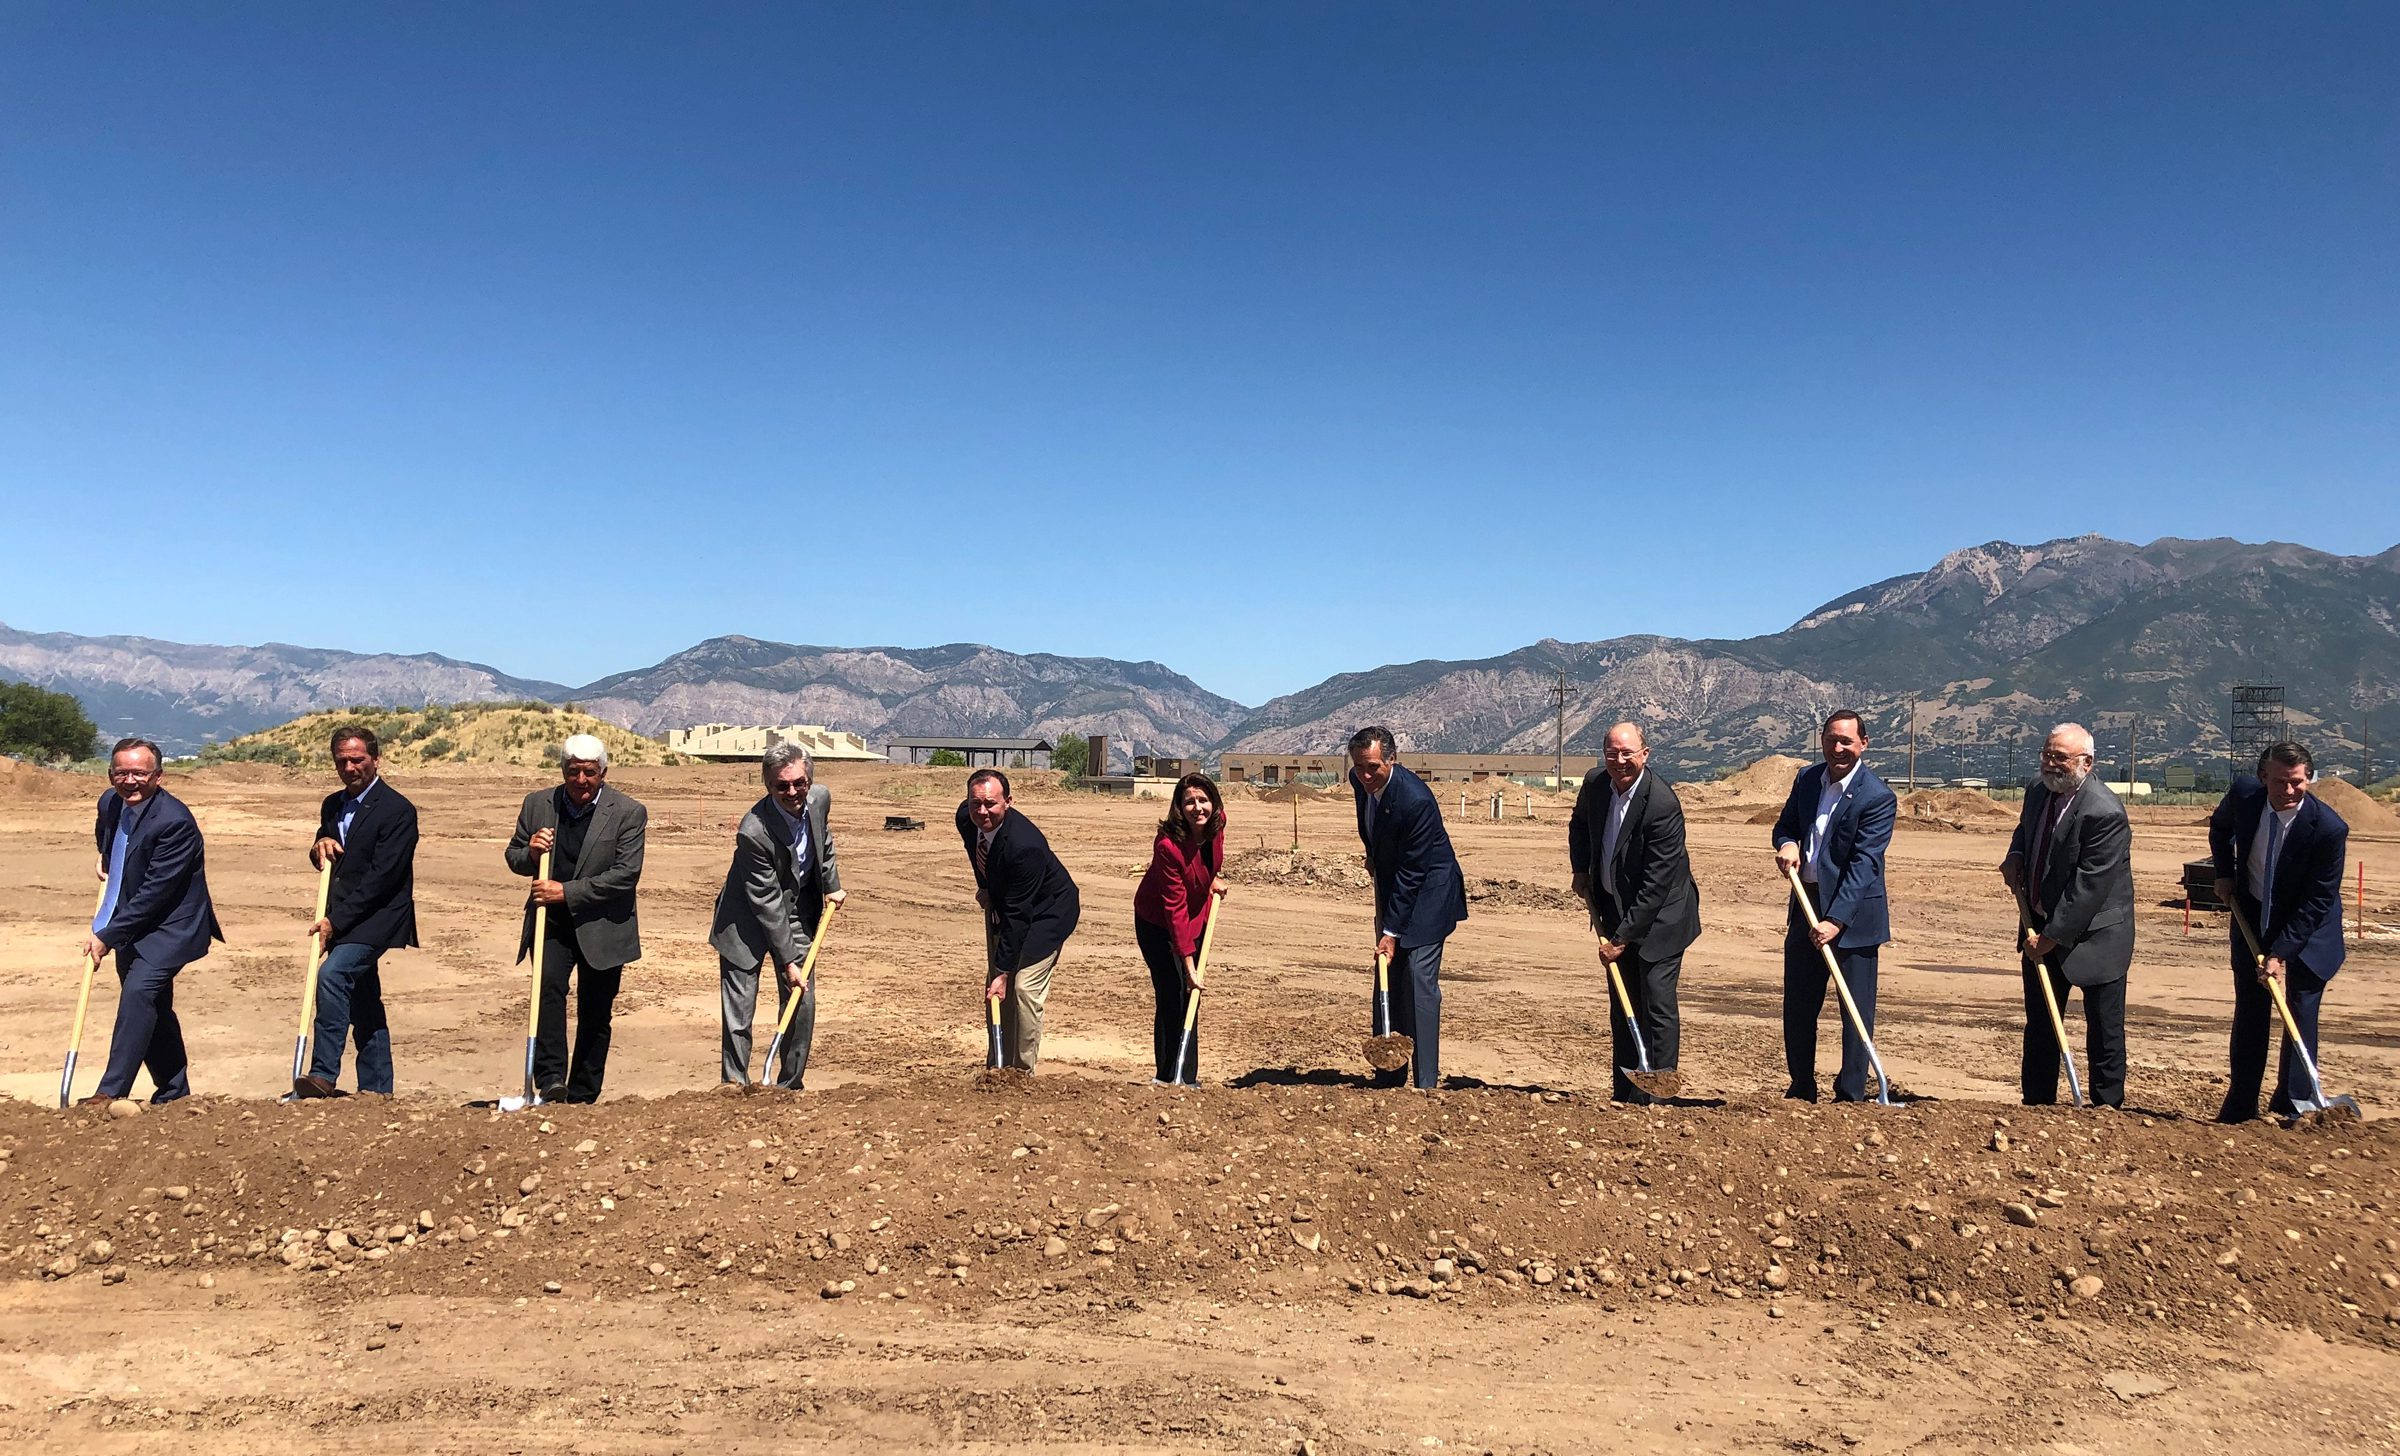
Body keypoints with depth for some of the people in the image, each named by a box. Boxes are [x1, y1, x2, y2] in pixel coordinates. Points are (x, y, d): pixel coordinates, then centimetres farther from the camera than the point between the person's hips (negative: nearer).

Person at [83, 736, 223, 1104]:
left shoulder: (175, 821, -25)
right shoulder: (110, 802, 1)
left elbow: (154, 894, -25)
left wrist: (107, 936, -22)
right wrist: (106, 863, 19)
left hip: (169, 926, -9)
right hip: (130, 926, 9)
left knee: (138, 991, -25)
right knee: (154, 1008, 15)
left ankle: (111, 1093, -23)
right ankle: (174, 1092, 27)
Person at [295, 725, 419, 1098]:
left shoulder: (397, 810, -13)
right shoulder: (333, 805, 12)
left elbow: (381, 877, -18)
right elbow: (325, 863, 21)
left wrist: (335, 921, -19)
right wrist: (319, 846, -4)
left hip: (376, 919, -8)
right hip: (343, 921, 8)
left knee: (331, 975, -27)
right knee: (363, 1000, 13)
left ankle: (323, 1074, -24)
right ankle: (376, 1088, 20)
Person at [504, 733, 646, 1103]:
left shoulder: (628, 812, -7)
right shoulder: (536, 804, 4)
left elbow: (626, 875, -14)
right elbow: (513, 856, 14)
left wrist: (567, 891, -19)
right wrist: (530, 854, -11)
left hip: (602, 927, -1)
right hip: (550, 922, 1)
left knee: (595, 1013, 6)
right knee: (549, 985, -24)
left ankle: (582, 1097, 18)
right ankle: (550, 1078, -23)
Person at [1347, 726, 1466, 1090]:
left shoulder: (1415, 799, -30)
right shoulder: (1360, 780, -7)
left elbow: (1411, 872, -26)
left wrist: (1392, 931, -24)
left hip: (1428, 890, -8)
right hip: (1391, 885, 8)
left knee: (1419, 981, -12)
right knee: (1388, 980, 9)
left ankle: (1426, 1082, -7)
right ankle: (1390, 1075, 17)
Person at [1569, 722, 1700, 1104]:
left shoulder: (1662, 804, -25)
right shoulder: (1595, 786, -5)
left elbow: (1656, 884, -24)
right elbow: (1579, 825, 21)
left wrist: (1622, 938, -22)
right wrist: (1580, 870, 7)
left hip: (1659, 915, -7)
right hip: (1615, 911, 7)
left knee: (1657, 1003, -9)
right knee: (1622, 1005, 12)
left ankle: (1656, 1098, -3)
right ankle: (1623, 1094, 20)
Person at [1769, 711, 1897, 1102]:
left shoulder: (1878, 797, -15)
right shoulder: (1807, 778, 5)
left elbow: (1864, 864, -20)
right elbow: (1785, 824, 16)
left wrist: (1836, 920, -27)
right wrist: (1786, 844, -9)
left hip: (1853, 912, -6)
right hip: (1806, 907, 6)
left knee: (1857, 1010, 1)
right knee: (1797, 1006, 12)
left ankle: (1851, 1095, 11)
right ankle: (1802, 1089, 26)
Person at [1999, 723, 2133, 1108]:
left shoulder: (2104, 812, -23)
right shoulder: (2037, 791, 2)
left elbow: (2090, 885, -24)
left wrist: (2053, 936, -21)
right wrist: (2015, 856, 2)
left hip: (2094, 933, -8)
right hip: (2043, 927, 8)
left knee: (2104, 1029, 4)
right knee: (2039, 1022, 14)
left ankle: (2106, 1108, 15)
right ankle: (2037, 1103, 23)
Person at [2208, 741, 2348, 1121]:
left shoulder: (2329, 828, -26)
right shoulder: (2244, 794, -16)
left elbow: (2317, 903, -22)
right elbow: (2220, 825, 11)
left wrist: (2281, 954, -25)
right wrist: (2225, 873, 1)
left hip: (2307, 929, -3)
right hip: (2252, 919, 4)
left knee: (2301, 1016, -4)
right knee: (2249, 1013, 9)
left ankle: (2292, 1110, 7)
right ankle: (2239, 1110, 17)